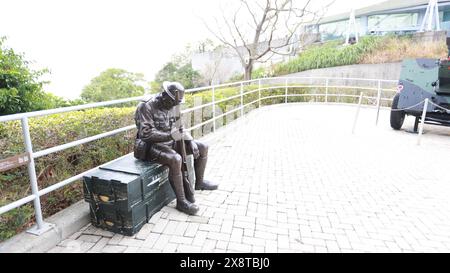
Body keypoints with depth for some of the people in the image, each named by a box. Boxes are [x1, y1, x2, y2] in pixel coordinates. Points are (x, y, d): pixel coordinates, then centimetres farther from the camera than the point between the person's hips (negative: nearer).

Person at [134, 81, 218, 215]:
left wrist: (190, 140, -3)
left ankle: (199, 182, 20)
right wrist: (170, 135, -33)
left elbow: (176, 127, 13)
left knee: (203, 148, 2)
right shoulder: (147, 107, -18)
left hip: (169, 142, 8)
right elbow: (146, 134, -25)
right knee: (176, 159, -38)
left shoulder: (170, 106, 6)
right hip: (152, 146, -8)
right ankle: (181, 201, -21)